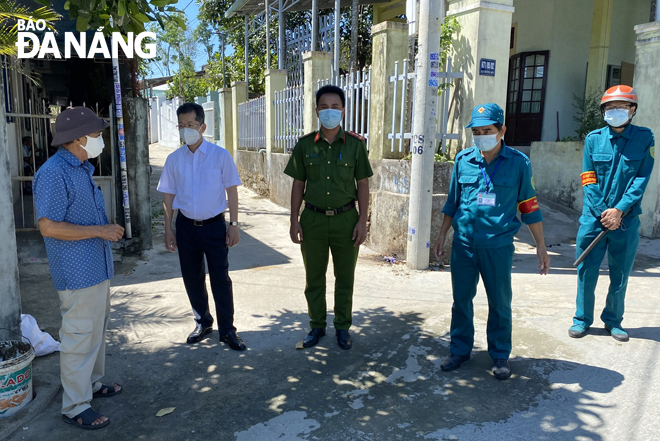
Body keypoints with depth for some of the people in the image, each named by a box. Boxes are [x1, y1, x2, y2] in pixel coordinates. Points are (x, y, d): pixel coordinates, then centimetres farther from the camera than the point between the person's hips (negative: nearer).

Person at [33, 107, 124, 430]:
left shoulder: (82, 169, 13)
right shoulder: (53, 173, -19)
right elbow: (49, 227, -24)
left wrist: (110, 228, 9)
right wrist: (100, 231, -22)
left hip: (97, 267, 10)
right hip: (77, 273, -10)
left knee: (97, 330, 20)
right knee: (79, 337, 0)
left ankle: (92, 383, 37)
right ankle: (74, 406, 14)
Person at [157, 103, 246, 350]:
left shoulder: (220, 156, -7)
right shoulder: (174, 159, 2)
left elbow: (231, 191, -3)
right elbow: (168, 195, 7)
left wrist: (234, 224, -7)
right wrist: (168, 229, 5)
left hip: (214, 225, -3)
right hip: (186, 226, 3)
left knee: (221, 279, 1)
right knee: (192, 279, 13)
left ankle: (227, 331, 15)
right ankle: (203, 322, 33)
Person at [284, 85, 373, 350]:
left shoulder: (355, 144, -1)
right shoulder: (305, 145, 2)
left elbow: (363, 184, 1)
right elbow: (298, 184, 5)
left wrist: (362, 221, -5)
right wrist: (294, 220, 1)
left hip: (345, 218, -1)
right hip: (313, 219, 1)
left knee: (345, 277, 9)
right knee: (314, 277, 10)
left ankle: (342, 327, 26)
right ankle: (317, 326, 28)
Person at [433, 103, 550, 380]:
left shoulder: (518, 162, -2)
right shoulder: (463, 160, 4)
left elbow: (529, 206, 3)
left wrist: (541, 247, 3)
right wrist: (442, 235, 13)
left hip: (498, 245, -2)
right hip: (463, 243, 2)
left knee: (500, 303, 9)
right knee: (461, 300, 11)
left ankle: (500, 355, 27)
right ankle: (460, 350, 29)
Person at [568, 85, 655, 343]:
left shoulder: (644, 138, 1)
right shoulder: (593, 138, 1)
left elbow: (641, 179, -5)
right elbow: (588, 180, -1)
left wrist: (619, 211, -15)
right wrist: (603, 212, -11)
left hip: (627, 219, 0)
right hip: (593, 216, 0)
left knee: (620, 275, 11)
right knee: (587, 272, 5)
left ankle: (613, 321, 28)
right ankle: (583, 319, 21)